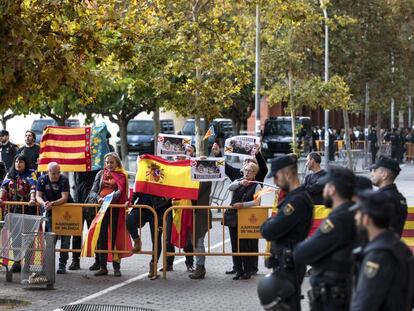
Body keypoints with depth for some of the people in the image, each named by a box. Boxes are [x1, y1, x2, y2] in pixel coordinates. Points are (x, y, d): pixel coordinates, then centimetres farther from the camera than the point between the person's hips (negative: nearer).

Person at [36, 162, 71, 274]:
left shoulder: (64, 180, -16)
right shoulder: (42, 180, -7)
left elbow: (64, 198, -24)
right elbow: (38, 196, -11)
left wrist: (53, 203, -40)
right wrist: (44, 204, -33)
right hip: (50, 212, 2)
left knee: (65, 239, -3)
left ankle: (62, 265, 2)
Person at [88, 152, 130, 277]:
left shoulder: (122, 176, 6)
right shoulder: (100, 174, 14)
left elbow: (120, 191, -10)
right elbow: (92, 192, 6)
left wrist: (111, 198, -27)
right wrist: (98, 198, -16)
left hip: (115, 208, -2)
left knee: (115, 237, -1)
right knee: (102, 237, 1)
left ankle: (116, 267, 3)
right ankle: (103, 267, 5)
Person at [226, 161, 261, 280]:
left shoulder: (256, 186, 3)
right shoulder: (238, 182, 14)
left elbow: (256, 202, -10)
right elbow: (230, 187, -9)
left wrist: (242, 205, -21)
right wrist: (240, 183, -28)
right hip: (233, 217, 4)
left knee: (244, 246, -7)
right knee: (235, 245, 5)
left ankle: (247, 271, 2)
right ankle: (238, 270, 12)